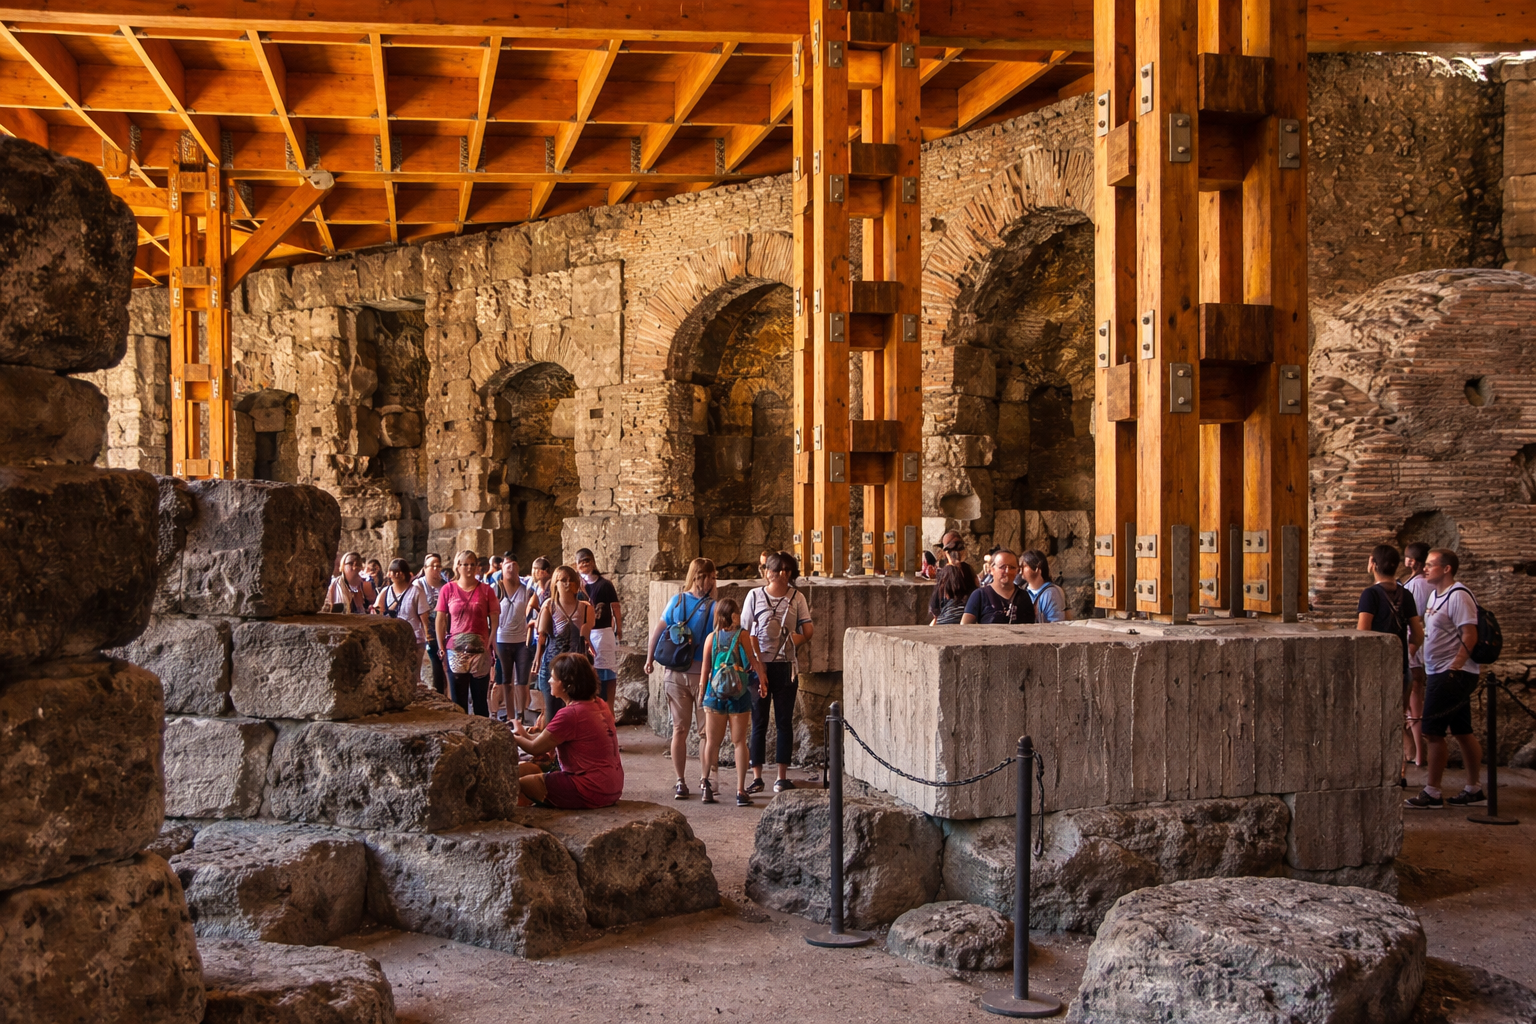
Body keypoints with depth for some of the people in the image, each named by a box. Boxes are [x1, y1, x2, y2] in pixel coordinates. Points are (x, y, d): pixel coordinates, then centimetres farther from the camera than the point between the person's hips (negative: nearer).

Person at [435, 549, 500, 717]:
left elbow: (494, 621, 2)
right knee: (458, 698, 7)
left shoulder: (486, 591, 3)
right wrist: (441, 647, -1)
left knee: (480, 697, 5)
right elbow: (440, 620, 5)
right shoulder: (448, 589, 4)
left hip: (480, 651, -1)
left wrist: (490, 645, -6)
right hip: (455, 651, 1)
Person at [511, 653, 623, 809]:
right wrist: (527, 735, 16)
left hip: (591, 793, -9)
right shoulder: (600, 705, 7)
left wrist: (513, 737, 11)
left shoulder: (569, 714, -19)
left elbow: (535, 748, -7)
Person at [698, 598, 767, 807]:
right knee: (739, 742, 4)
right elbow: (753, 661, -3)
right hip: (739, 696, -2)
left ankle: (705, 783, 7)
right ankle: (741, 791, 1)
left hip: (715, 695, 2)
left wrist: (701, 694, 10)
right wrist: (762, 681, 12)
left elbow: (705, 668, 2)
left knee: (712, 742, 13)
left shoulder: (712, 637, 1)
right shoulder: (743, 635, -6)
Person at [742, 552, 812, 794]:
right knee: (759, 722, 2)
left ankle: (782, 777, 10)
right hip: (759, 665, -1)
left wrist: (796, 639, -12)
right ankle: (757, 777, 7)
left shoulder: (797, 598, 3)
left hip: (786, 667, 1)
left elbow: (809, 631, 2)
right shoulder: (755, 595, 1)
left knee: (784, 722, 5)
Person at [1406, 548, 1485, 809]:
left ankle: (1432, 794, -1)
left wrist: (1454, 668, -24)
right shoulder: (1436, 595, 15)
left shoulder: (1458, 596, -15)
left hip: (1452, 675, -10)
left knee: (1433, 733, -7)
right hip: (1438, 674, 10)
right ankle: (1474, 790, 19)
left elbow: (1470, 634, -21)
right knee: (1463, 733, 13)